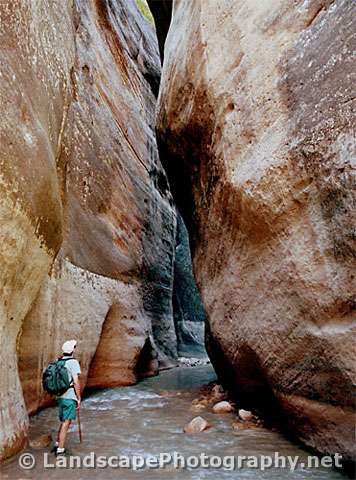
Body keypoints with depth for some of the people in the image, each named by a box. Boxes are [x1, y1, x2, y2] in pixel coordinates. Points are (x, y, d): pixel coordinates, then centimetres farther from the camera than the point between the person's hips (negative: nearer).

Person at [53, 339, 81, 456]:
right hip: (70, 397, -8)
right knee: (66, 422, -1)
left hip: (60, 396, 8)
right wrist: (79, 398, -8)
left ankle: (58, 445, 24)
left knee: (63, 421, 20)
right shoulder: (73, 362, -13)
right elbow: (76, 382, -16)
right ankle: (60, 449, 1)